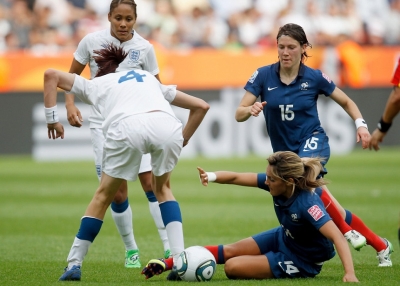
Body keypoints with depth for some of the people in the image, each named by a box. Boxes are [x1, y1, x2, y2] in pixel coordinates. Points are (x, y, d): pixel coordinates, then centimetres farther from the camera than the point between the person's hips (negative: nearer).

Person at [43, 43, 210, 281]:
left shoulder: (96, 85, 36)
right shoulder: (150, 79, 41)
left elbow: (51, 74, 29)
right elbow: (201, 106, 39)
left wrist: (52, 119, 27)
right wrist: (181, 141, 42)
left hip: (127, 127, -2)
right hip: (167, 126, 2)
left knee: (104, 196, 20)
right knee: (163, 188, 28)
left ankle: (74, 264, 22)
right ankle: (180, 259, 14)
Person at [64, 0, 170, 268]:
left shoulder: (144, 48, -6)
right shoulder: (92, 41, -6)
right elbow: (73, 75, 7)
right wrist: (70, 104, -8)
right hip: (103, 123, 0)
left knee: (151, 181, -10)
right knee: (117, 190, -3)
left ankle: (169, 246, -6)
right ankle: (131, 248, 14)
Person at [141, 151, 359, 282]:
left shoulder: (307, 204, -38)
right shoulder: (278, 184, -17)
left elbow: (337, 236, -46)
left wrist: (349, 273, -58)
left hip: (301, 261, -7)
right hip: (283, 237, 7)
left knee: (232, 267, -11)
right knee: (229, 251, 6)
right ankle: (166, 264, 13)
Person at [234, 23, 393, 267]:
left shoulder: (314, 77, -7)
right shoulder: (263, 76, -5)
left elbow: (347, 102, 8)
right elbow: (239, 114, -6)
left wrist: (360, 124, -9)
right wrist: (251, 109, -29)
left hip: (312, 142, -3)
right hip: (284, 150, 3)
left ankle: (346, 231, -25)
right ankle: (379, 245, 20)